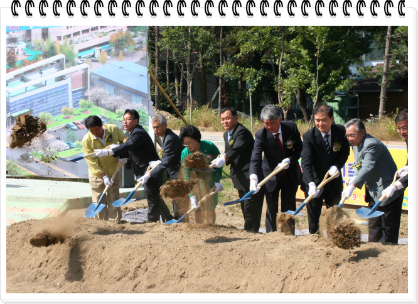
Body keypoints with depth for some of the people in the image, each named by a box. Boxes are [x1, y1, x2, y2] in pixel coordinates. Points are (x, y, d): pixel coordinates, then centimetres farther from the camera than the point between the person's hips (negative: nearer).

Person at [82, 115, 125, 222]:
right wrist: (104, 176, -21)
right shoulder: (87, 140, -19)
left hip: (113, 172, 2)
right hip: (97, 174, -2)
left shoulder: (113, 129, -13)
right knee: (99, 203, 1)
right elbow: (92, 162, -16)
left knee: (114, 200, 7)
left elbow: (124, 140, 10)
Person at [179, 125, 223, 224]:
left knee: (210, 206, 2)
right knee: (197, 207, -1)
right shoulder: (185, 153, -18)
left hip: (211, 178, -1)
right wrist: (192, 195, -28)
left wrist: (217, 181, -11)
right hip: (197, 178, 1)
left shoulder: (209, 146, -20)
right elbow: (186, 176, -20)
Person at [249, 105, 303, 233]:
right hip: (272, 177, -2)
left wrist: (289, 160, -22)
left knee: (289, 210, 5)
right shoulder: (261, 135, -20)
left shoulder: (291, 128, -13)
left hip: (290, 175, 2)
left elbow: (299, 149, -2)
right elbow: (255, 158, -29)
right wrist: (253, 178, -45)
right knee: (271, 209, -1)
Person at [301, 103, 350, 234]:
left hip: (334, 181, 4)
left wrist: (336, 166, -19)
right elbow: (306, 163, -30)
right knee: (313, 217, -3)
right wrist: (311, 184, -44)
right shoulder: (309, 136, -22)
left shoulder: (340, 131, -10)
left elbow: (345, 152, 2)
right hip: (315, 180, -3)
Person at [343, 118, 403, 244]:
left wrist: (352, 185, -44)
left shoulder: (372, 145, -23)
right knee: (374, 228, 13)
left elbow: (367, 168, -35)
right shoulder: (357, 144, 8)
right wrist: (354, 180, -1)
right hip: (375, 194, 10)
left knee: (389, 229, -4)